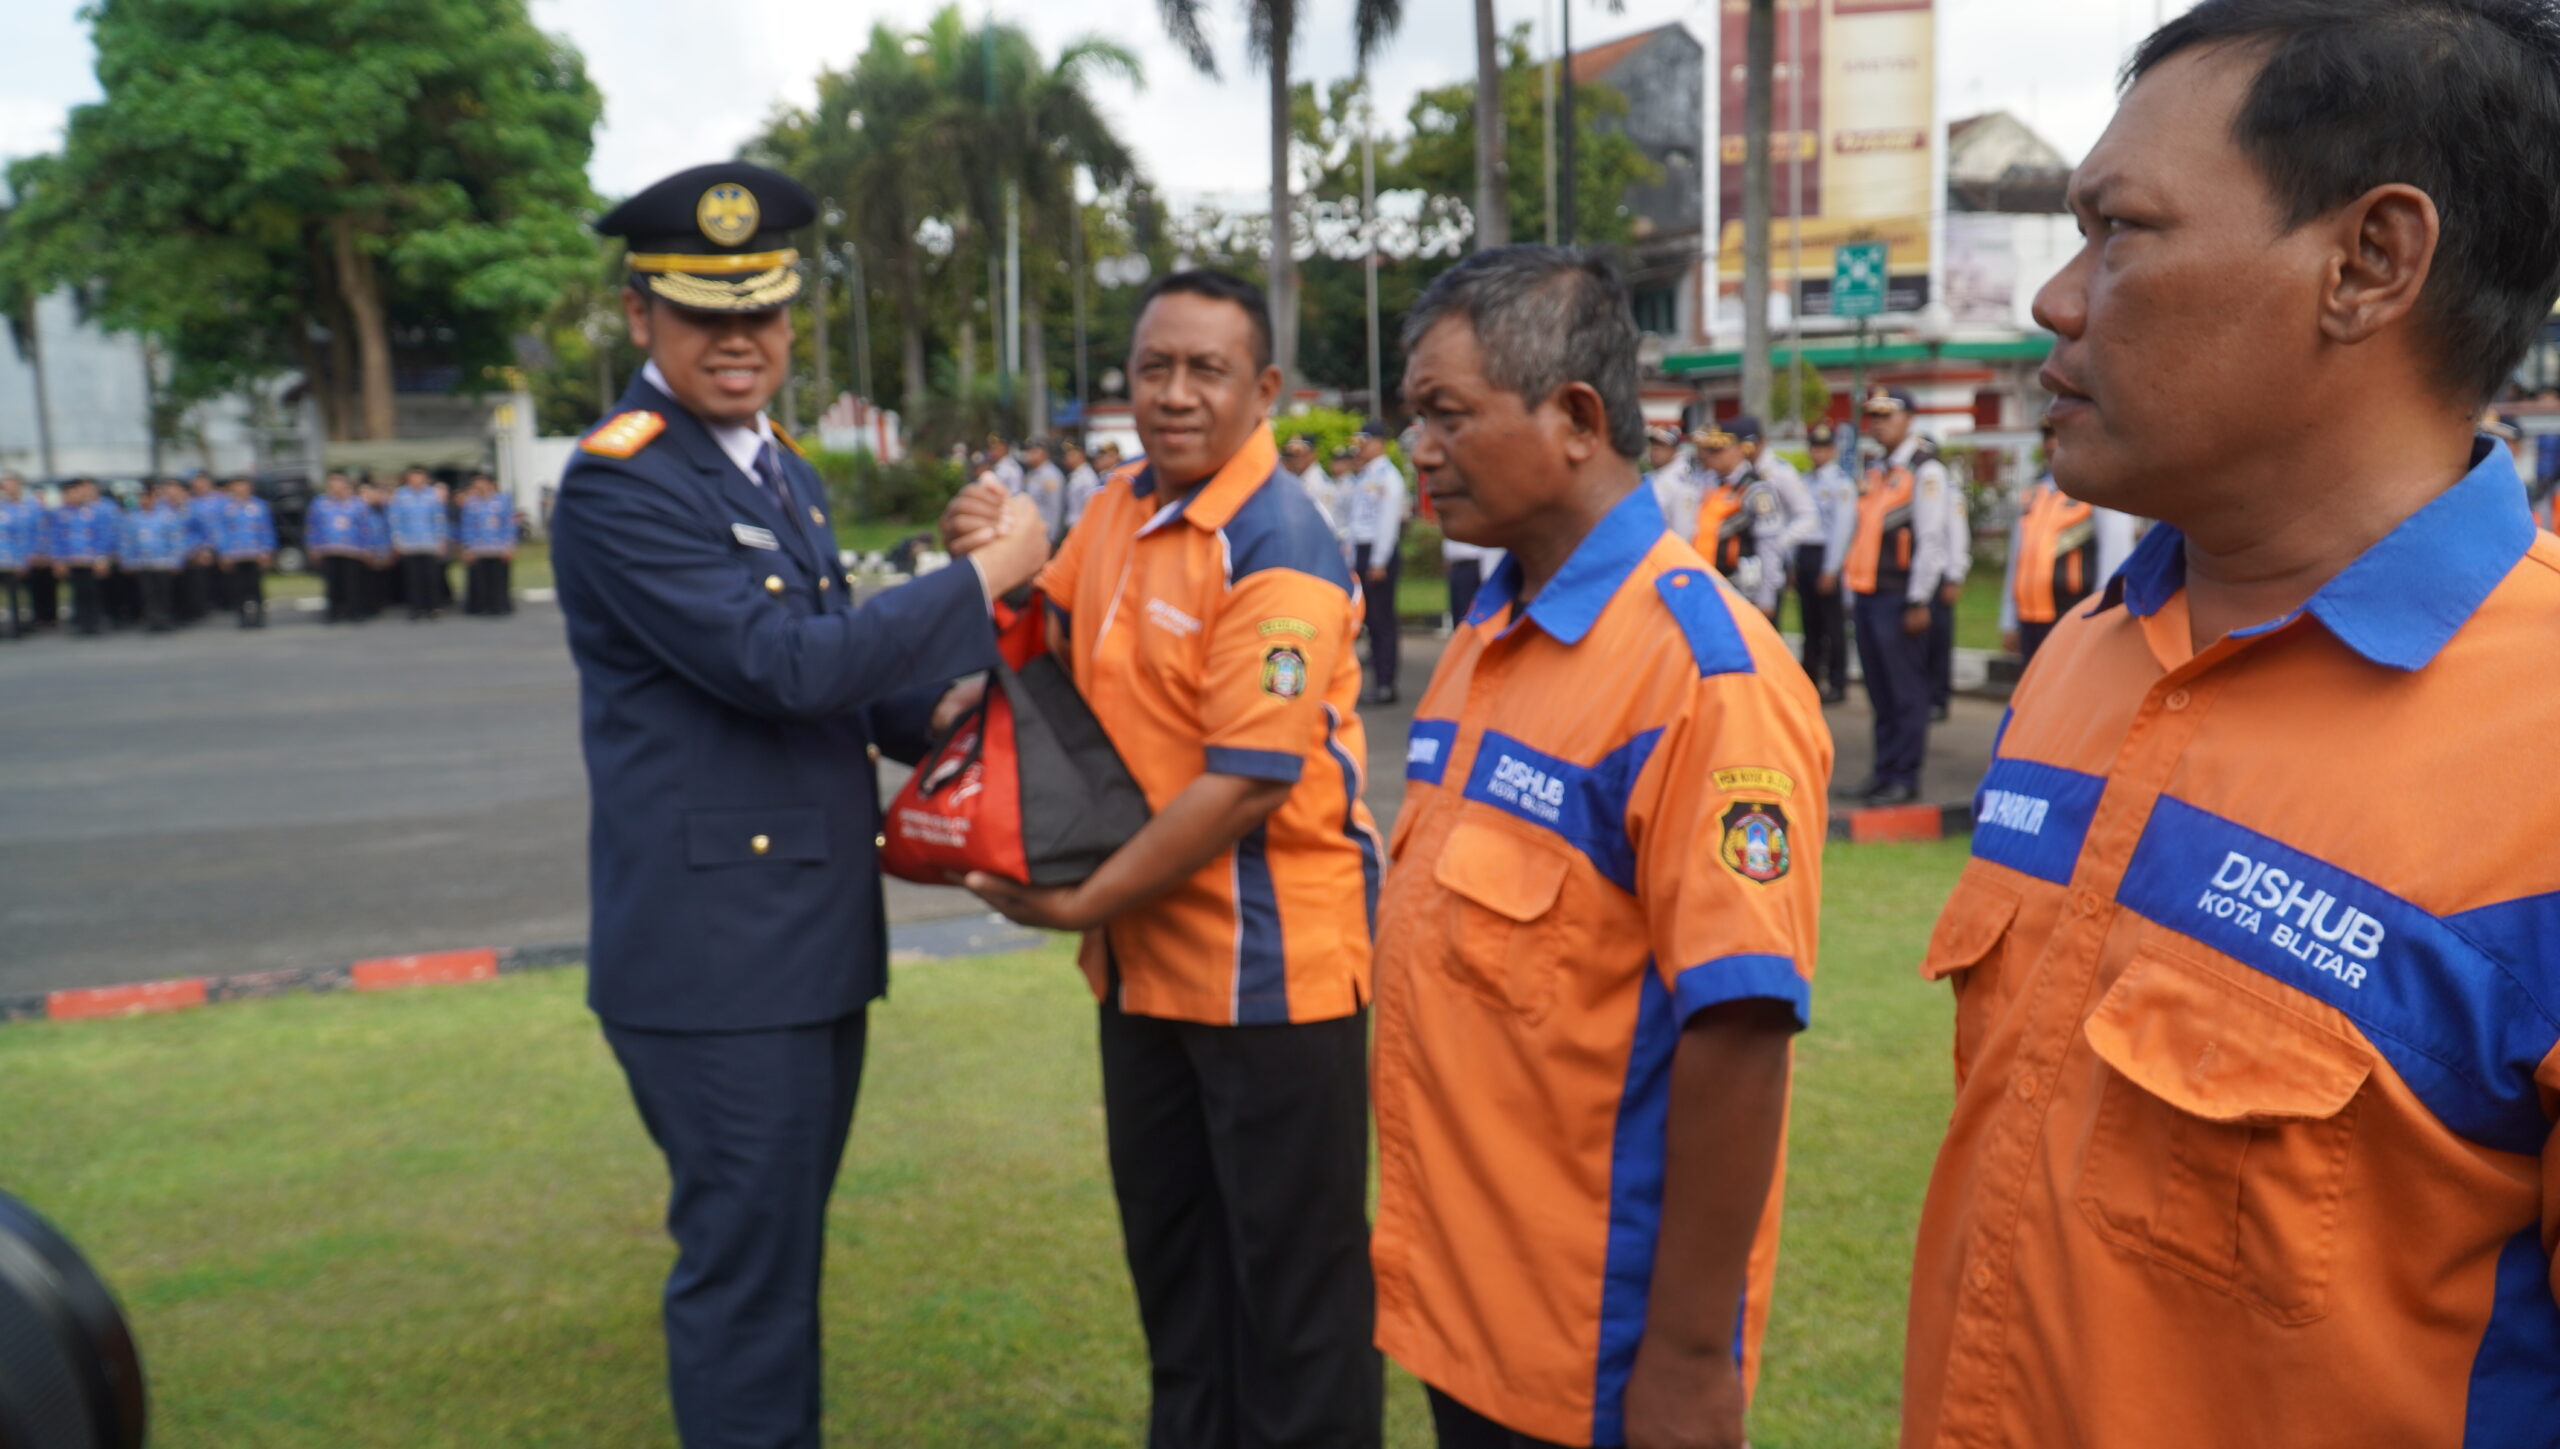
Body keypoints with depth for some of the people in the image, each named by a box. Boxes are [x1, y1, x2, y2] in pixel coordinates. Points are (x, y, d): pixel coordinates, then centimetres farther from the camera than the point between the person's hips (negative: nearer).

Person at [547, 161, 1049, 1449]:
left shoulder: (777, 467, 13)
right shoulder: (619, 482, -15)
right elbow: (779, 664, -22)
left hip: (812, 939, 9)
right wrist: (987, 575, -16)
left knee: (781, 1253, 22)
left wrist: (938, 711, 3)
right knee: (745, 1269, 2)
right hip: (714, 949, -9)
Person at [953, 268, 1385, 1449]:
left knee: (1293, 1274, 8)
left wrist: (1076, 905, -15)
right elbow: (1057, 620, 23)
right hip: (1149, 953, 8)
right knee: (1169, 1251, 22)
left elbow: (1241, 786, -24)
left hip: (1268, 960, -8)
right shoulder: (1123, 507, 5)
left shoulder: (1277, 555, -20)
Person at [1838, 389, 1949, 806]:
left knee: (1906, 692, -3)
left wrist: (1918, 602, -15)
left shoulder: (1925, 469, -6)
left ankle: (1905, 779, 1)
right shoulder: (1876, 471, 19)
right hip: (1868, 595, 8)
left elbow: (1932, 539, -12)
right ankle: (1884, 772, 18)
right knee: (1879, 693, 11)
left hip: (1899, 596, -8)